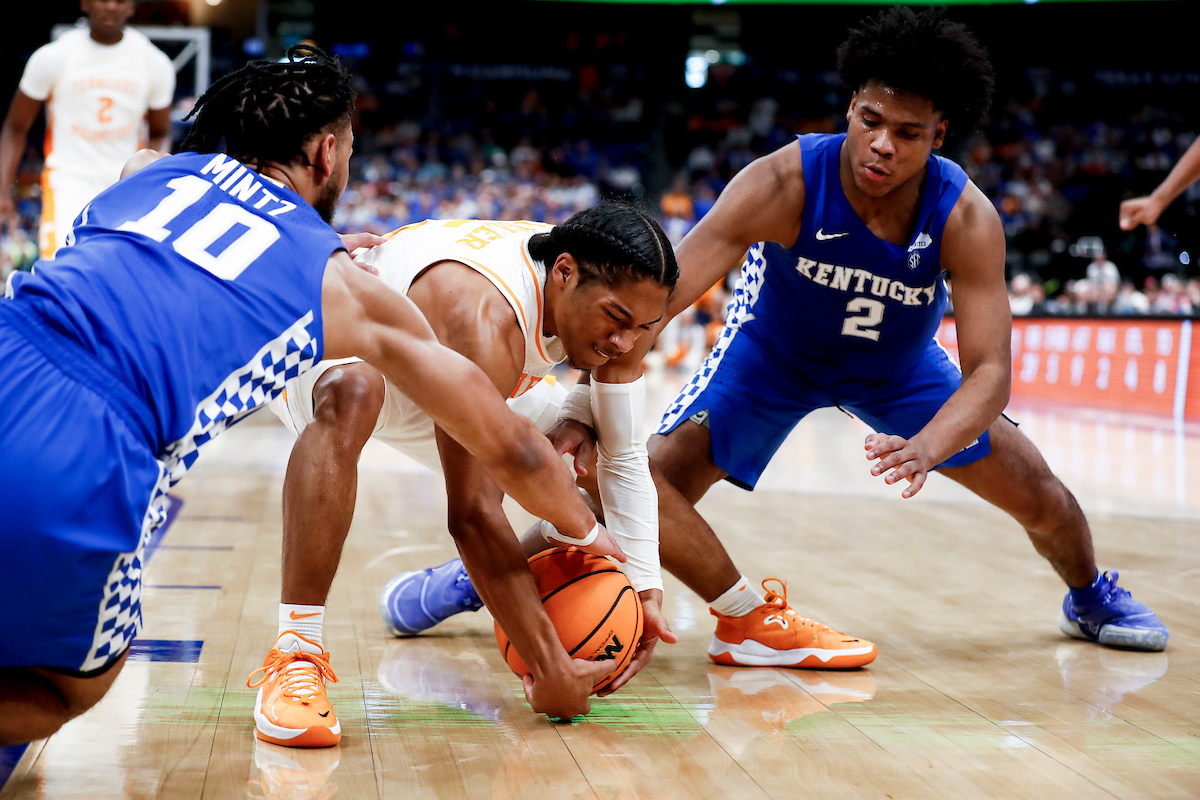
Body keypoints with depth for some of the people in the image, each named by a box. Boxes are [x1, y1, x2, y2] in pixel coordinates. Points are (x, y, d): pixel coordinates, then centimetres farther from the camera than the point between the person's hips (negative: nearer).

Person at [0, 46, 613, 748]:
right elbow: (511, 447, 25)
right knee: (71, 690, 23)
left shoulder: (156, 170, 26)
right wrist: (589, 534, 45)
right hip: (68, 479, -3)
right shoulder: (349, 288, 17)